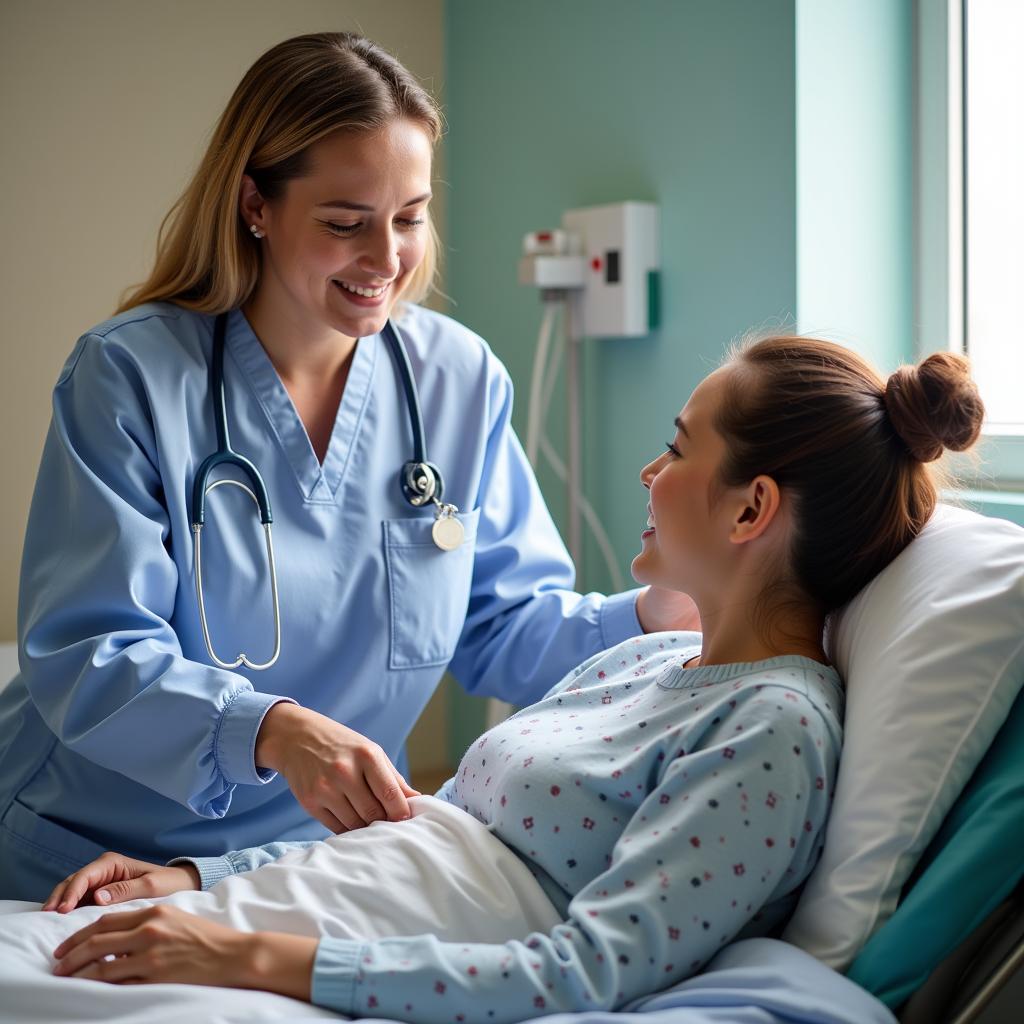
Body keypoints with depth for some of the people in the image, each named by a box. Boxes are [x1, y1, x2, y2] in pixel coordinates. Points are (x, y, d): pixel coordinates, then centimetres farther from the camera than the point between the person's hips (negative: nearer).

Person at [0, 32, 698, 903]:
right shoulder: (131, 374, -10)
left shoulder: (460, 380, 1)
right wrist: (272, 730, -34)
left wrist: (652, 617, -14)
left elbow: (502, 628, 5)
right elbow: (83, 657, -17)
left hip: (323, 856, 2)